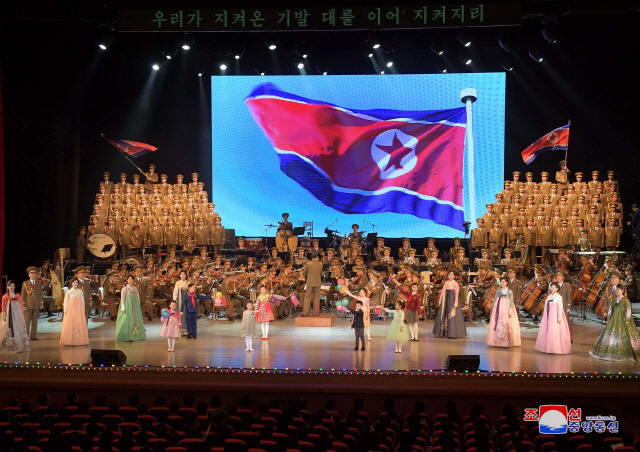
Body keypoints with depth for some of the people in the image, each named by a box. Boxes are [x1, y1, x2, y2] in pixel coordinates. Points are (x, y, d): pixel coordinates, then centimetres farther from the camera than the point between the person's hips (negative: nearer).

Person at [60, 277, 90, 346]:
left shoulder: (80, 291, 10)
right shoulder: (69, 292, 3)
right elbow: (66, 302, 3)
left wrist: (83, 310, 9)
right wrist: (65, 310, -4)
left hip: (79, 310, 2)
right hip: (71, 310, -2)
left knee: (80, 324, -2)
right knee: (70, 324, -5)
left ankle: (80, 340, 3)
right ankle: (70, 340, 0)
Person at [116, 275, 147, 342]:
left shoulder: (135, 288, 10)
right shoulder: (125, 289, -5)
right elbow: (122, 298, -8)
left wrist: (138, 307, 11)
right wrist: (123, 308, -13)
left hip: (135, 307, 5)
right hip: (128, 306, -5)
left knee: (137, 320, 5)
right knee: (127, 320, -7)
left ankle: (137, 335, 14)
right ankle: (127, 337, -3)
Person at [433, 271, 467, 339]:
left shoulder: (455, 284, -7)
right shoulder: (446, 282, 8)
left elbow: (456, 294, -10)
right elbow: (443, 292, 11)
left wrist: (455, 303, -15)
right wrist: (440, 300, 7)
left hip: (452, 300, -6)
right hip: (445, 300, 6)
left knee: (452, 317, -4)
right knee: (444, 315, 9)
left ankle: (453, 333, 1)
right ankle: (444, 332, 18)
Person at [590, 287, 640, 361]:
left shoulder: (625, 300, -7)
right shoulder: (614, 300, 10)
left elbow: (628, 311, -10)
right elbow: (610, 309, 15)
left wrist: (626, 321, -14)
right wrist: (608, 318, 9)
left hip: (622, 321, -6)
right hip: (614, 320, 6)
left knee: (624, 337, -6)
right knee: (609, 334, 3)